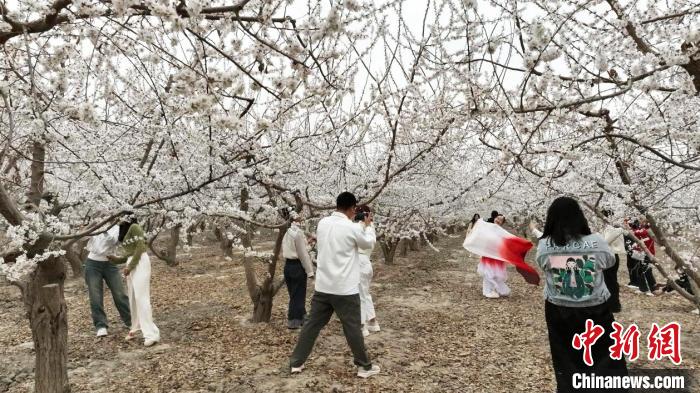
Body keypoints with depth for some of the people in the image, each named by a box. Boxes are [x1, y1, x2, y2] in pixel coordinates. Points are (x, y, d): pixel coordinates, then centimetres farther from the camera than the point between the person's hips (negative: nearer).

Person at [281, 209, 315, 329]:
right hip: (297, 266, -8)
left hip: (288, 265, 8)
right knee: (298, 295, 4)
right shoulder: (298, 232, -16)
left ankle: (300, 317, 28)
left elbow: (284, 250, 13)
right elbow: (303, 253, -16)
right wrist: (309, 270, -12)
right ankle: (294, 322, 11)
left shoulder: (287, 232, 8)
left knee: (294, 294, 16)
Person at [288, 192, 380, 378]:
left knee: (312, 325, 15)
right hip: (345, 289, -5)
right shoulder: (352, 228, -15)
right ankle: (365, 366, 23)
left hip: (322, 286, 5)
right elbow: (369, 243, 4)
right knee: (353, 329, 8)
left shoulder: (322, 223, 1)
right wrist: (368, 225, 20)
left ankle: (296, 362, 24)